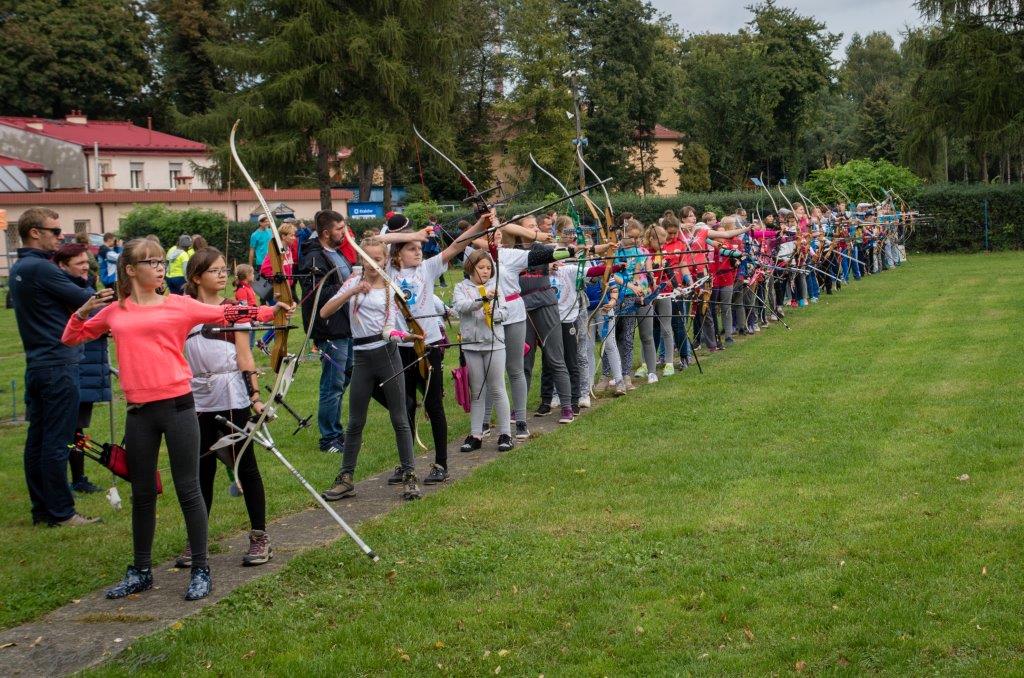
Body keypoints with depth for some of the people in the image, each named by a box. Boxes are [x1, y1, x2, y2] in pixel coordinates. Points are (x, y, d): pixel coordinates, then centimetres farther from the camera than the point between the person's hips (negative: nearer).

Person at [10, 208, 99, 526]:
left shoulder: (17, 270, 14)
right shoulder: (41, 269, -16)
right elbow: (84, 300, -13)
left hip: (36, 365, 9)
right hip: (58, 365, -9)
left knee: (37, 439, 11)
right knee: (57, 441, -4)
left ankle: (41, 510, 18)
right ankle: (61, 512, 0)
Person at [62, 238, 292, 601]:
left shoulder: (179, 305, 2)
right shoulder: (114, 311, 9)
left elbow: (225, 313, -5)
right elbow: (71, 338, 18)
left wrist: (270, 310, -15)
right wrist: (83, 311, -1)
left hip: (177, 404, -2)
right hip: (139, 411, 3)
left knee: (188, 489, 1)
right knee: (142, 493, 13)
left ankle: (201, 570, 11)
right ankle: (141, 571, 26)